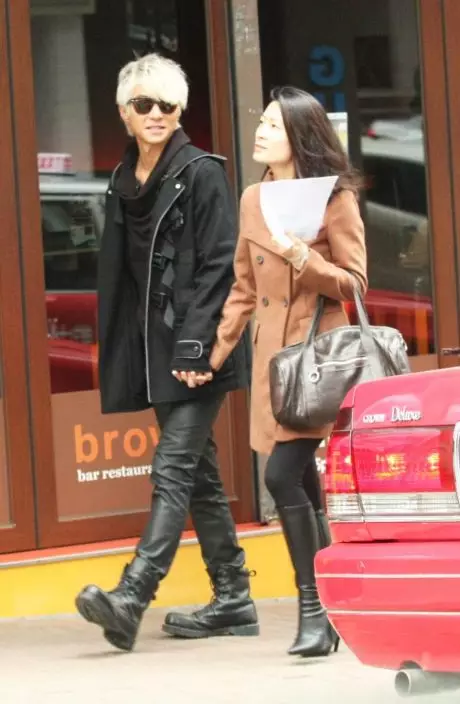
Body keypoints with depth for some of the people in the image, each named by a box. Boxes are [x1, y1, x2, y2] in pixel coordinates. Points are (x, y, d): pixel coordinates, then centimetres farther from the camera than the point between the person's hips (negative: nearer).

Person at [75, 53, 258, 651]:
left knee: (173, 469, -14)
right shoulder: (124, 184, 14)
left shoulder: (202, 174, -7)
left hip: (200, 350, -8)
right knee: (198, 474, 12)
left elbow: (219, 265, -12)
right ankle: (232, 600, 19)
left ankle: (130, 600, -24)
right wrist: (117, 359, 12)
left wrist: (195, 344, -19)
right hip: (154, 351, 8)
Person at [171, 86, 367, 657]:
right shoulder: (253, 199, 11)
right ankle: (331, 610, 16)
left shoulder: (335, 198, -6)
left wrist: (303, 259, -21)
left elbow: (354, 283, -6)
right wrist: (216, 352, 10)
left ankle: (314, 610, -9)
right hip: (271, 355, 6)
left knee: (283, 477, -16)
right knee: (302, 483, 7)